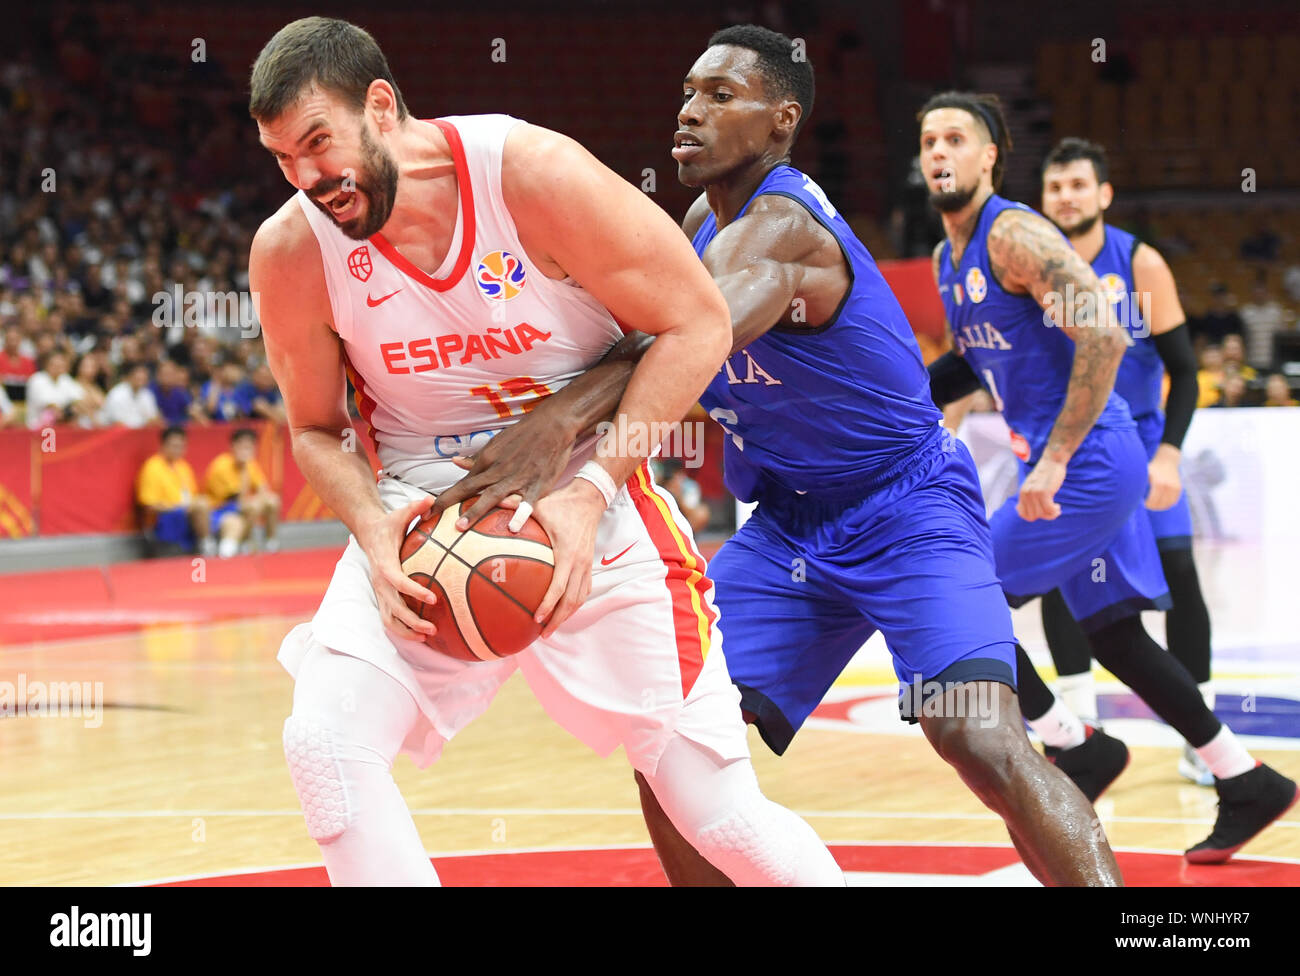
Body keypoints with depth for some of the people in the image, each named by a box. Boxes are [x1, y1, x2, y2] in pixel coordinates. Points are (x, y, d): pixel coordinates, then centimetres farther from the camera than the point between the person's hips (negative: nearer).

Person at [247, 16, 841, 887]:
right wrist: (373, 530, -16)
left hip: (593, 508, -2)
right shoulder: (292, 252, -10)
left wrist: (591, 490, -21)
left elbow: (696, 324, -13)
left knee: (720, 810, -3)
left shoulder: (534, 173, -19)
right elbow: (317, 430, 6)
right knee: (323, 742, -21)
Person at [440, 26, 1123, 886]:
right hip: (787, 523, 9)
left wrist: (568, 409, -60)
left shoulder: (777, 223, -24)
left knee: (980, 735, -27)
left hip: (908, 510, -9)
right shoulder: (707, 219, 5)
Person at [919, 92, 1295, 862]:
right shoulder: (949, 261, 13)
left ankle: (1072, 742, 6)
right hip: (1074, 468, 10)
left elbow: (1103, 338, -25)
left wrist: (1054, 460, -27)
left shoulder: (1016, 235, -16)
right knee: (1114, 633, 13)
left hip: (1091, 465, -10)